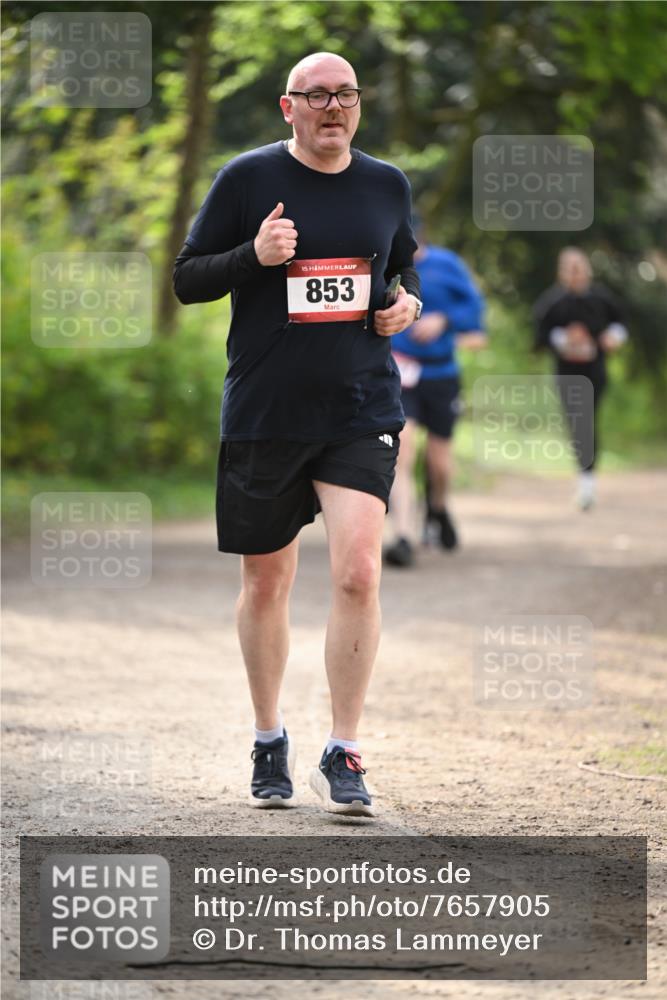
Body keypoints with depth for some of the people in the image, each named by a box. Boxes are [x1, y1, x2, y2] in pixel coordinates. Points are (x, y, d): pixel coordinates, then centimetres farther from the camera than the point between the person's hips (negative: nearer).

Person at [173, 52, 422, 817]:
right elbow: (186, 278, 0)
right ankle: (269, 742, 29)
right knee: (265, 582, 9)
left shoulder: (386, 185, 8)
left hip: (361, 410, 1)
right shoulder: (248, 178, -2)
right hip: (264, 411, -1)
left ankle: (342, 756, -6)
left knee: (358, 572, -15)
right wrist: (254, 256, -17)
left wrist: (408, 302, 4)